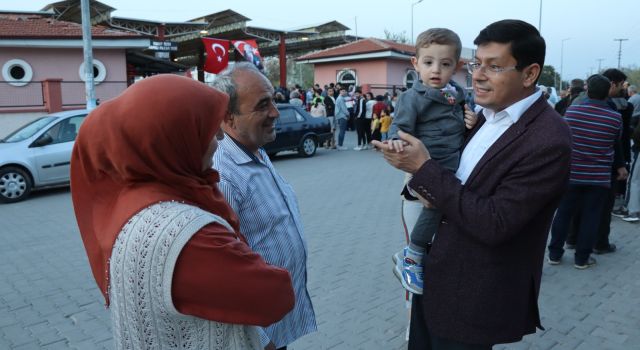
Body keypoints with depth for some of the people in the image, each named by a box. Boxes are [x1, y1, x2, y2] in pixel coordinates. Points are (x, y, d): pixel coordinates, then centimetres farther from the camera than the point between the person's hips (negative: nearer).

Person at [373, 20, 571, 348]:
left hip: (474, 297, -7)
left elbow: (494, 224, -27)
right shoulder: (488, 114, 2)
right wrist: (422, 183, -8)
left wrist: (425, 168, -23)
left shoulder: (548, 141, -24)